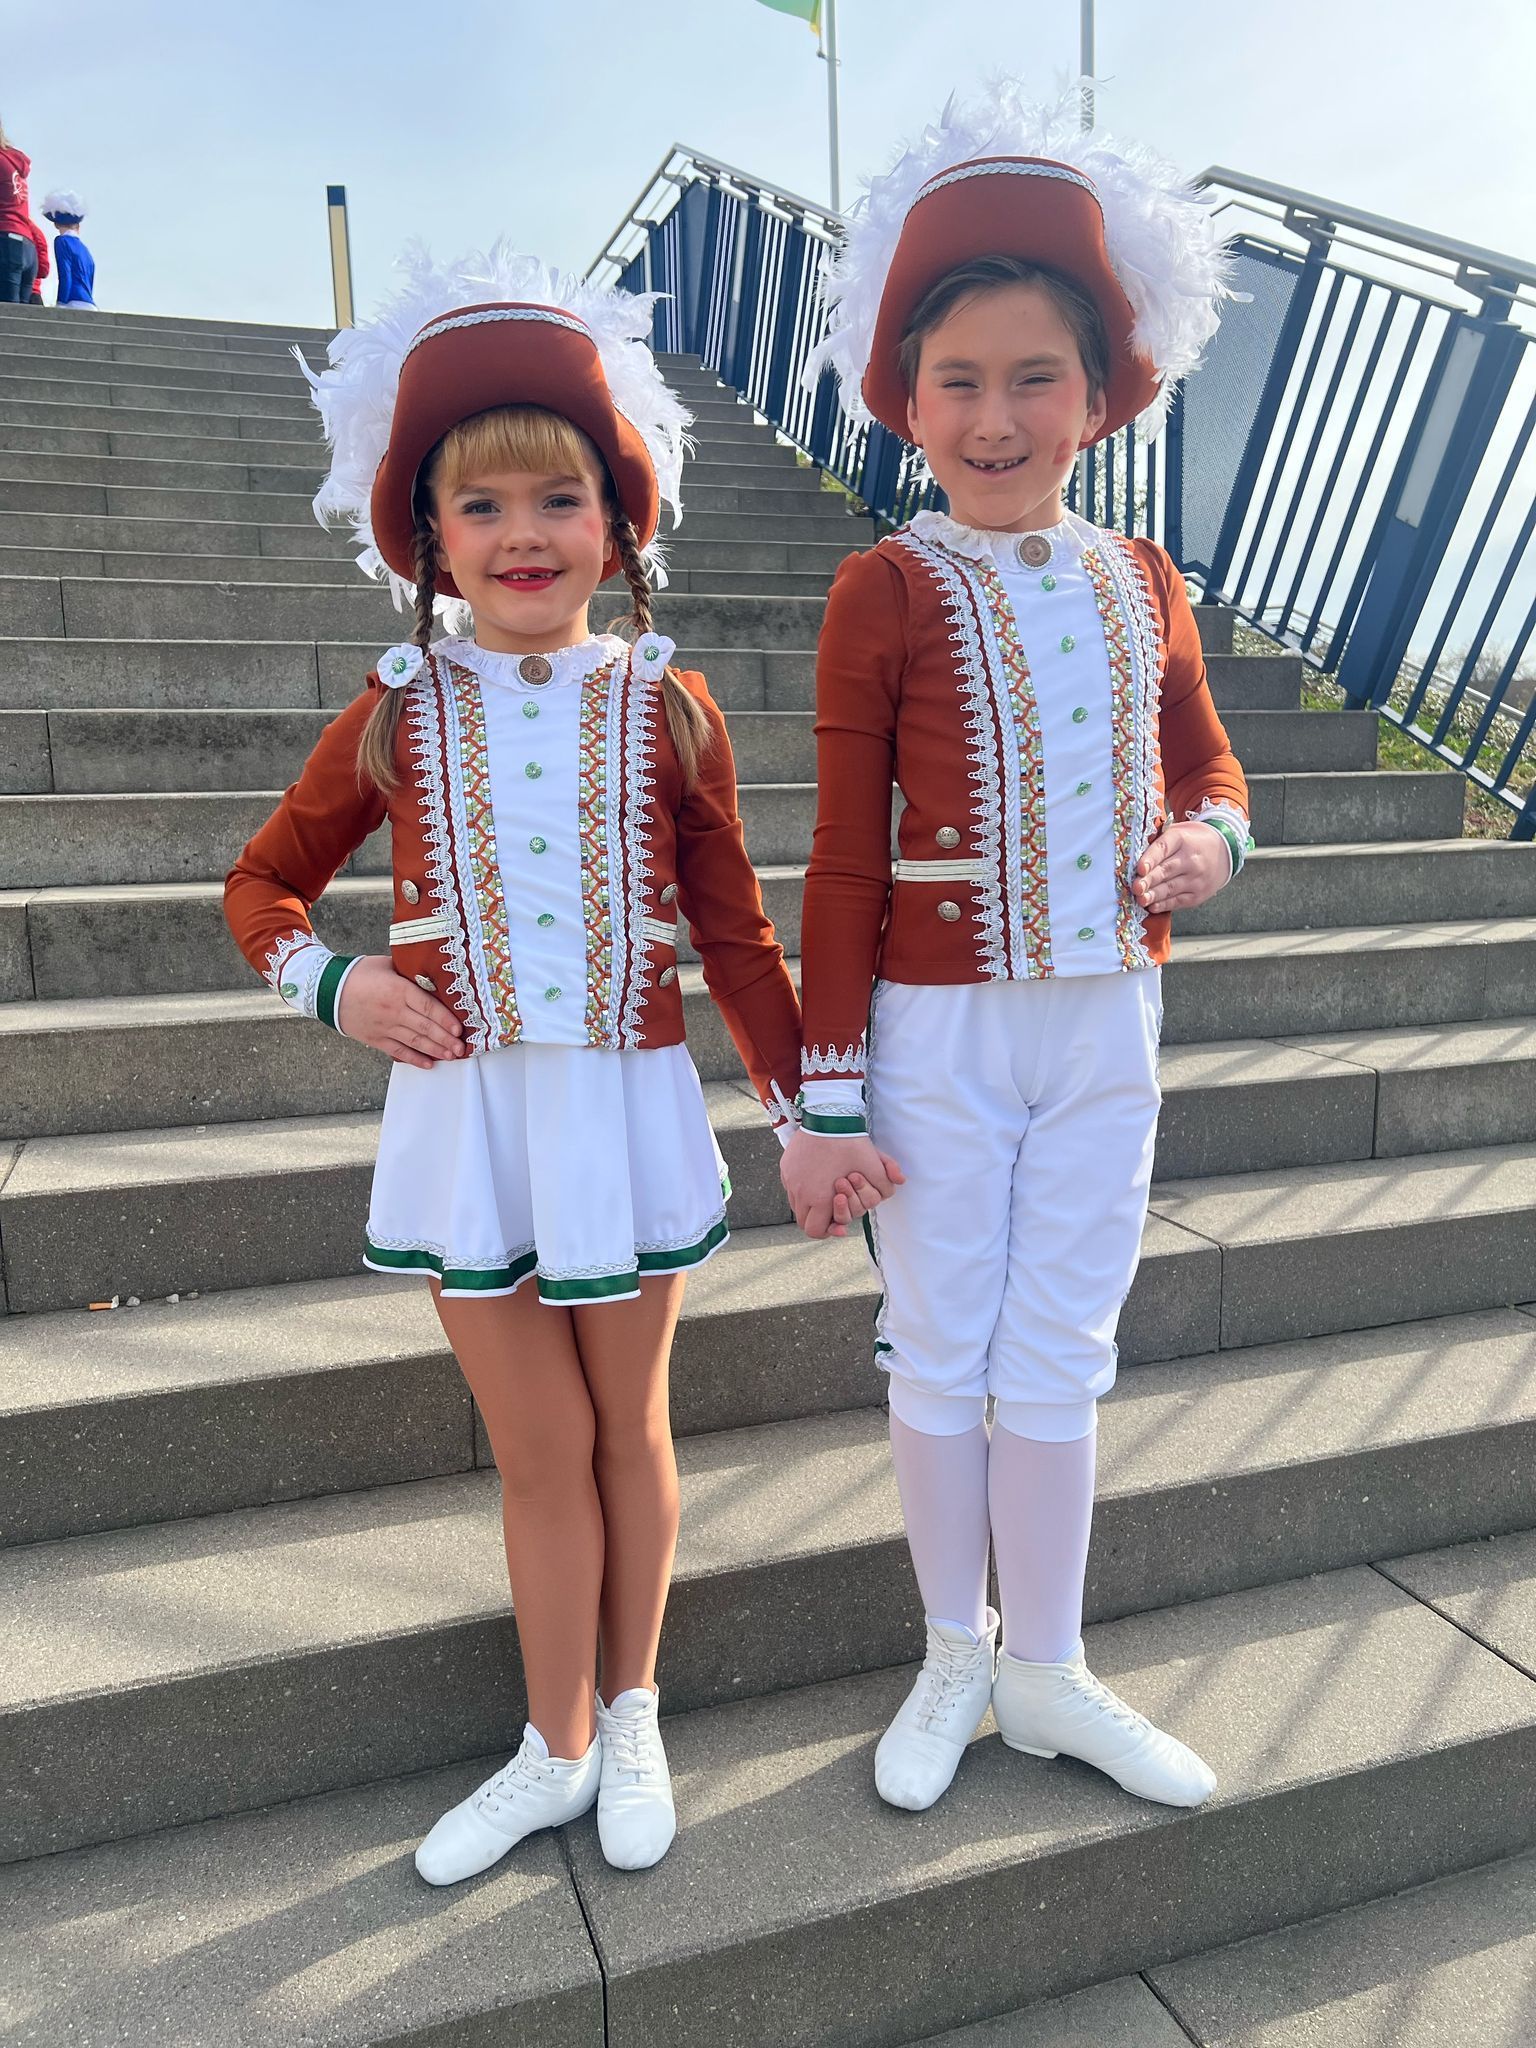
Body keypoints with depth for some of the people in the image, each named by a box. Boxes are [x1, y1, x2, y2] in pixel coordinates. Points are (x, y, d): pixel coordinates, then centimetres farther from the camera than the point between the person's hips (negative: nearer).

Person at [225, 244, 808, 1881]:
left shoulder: (666, 708, -2)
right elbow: (260, 885, 12)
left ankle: (629, 1712, 38)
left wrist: (806, 1107, 1)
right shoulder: (395, 715, 0)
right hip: (463, 1117, 1)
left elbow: (734, 931, 2)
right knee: (540, 1453, 12)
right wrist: (333, 983, -7)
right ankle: (555, 1747, 33)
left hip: (628, 1109, 0)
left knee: (627, 1430, 16)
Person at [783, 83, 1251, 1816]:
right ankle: (955, 1657, 33)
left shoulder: (1145, 583, 5)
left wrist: (1205, 843, -9)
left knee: (1059, 1363, 13)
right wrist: (828, 1097, -10)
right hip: (939, 1034, -3)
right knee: (941, 1360, 10)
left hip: (1107, 1028, 4)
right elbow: (845, 861, -9)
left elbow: (1209, 772, 16)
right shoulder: (888, 592, -8)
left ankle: (1046, 1672, 32)